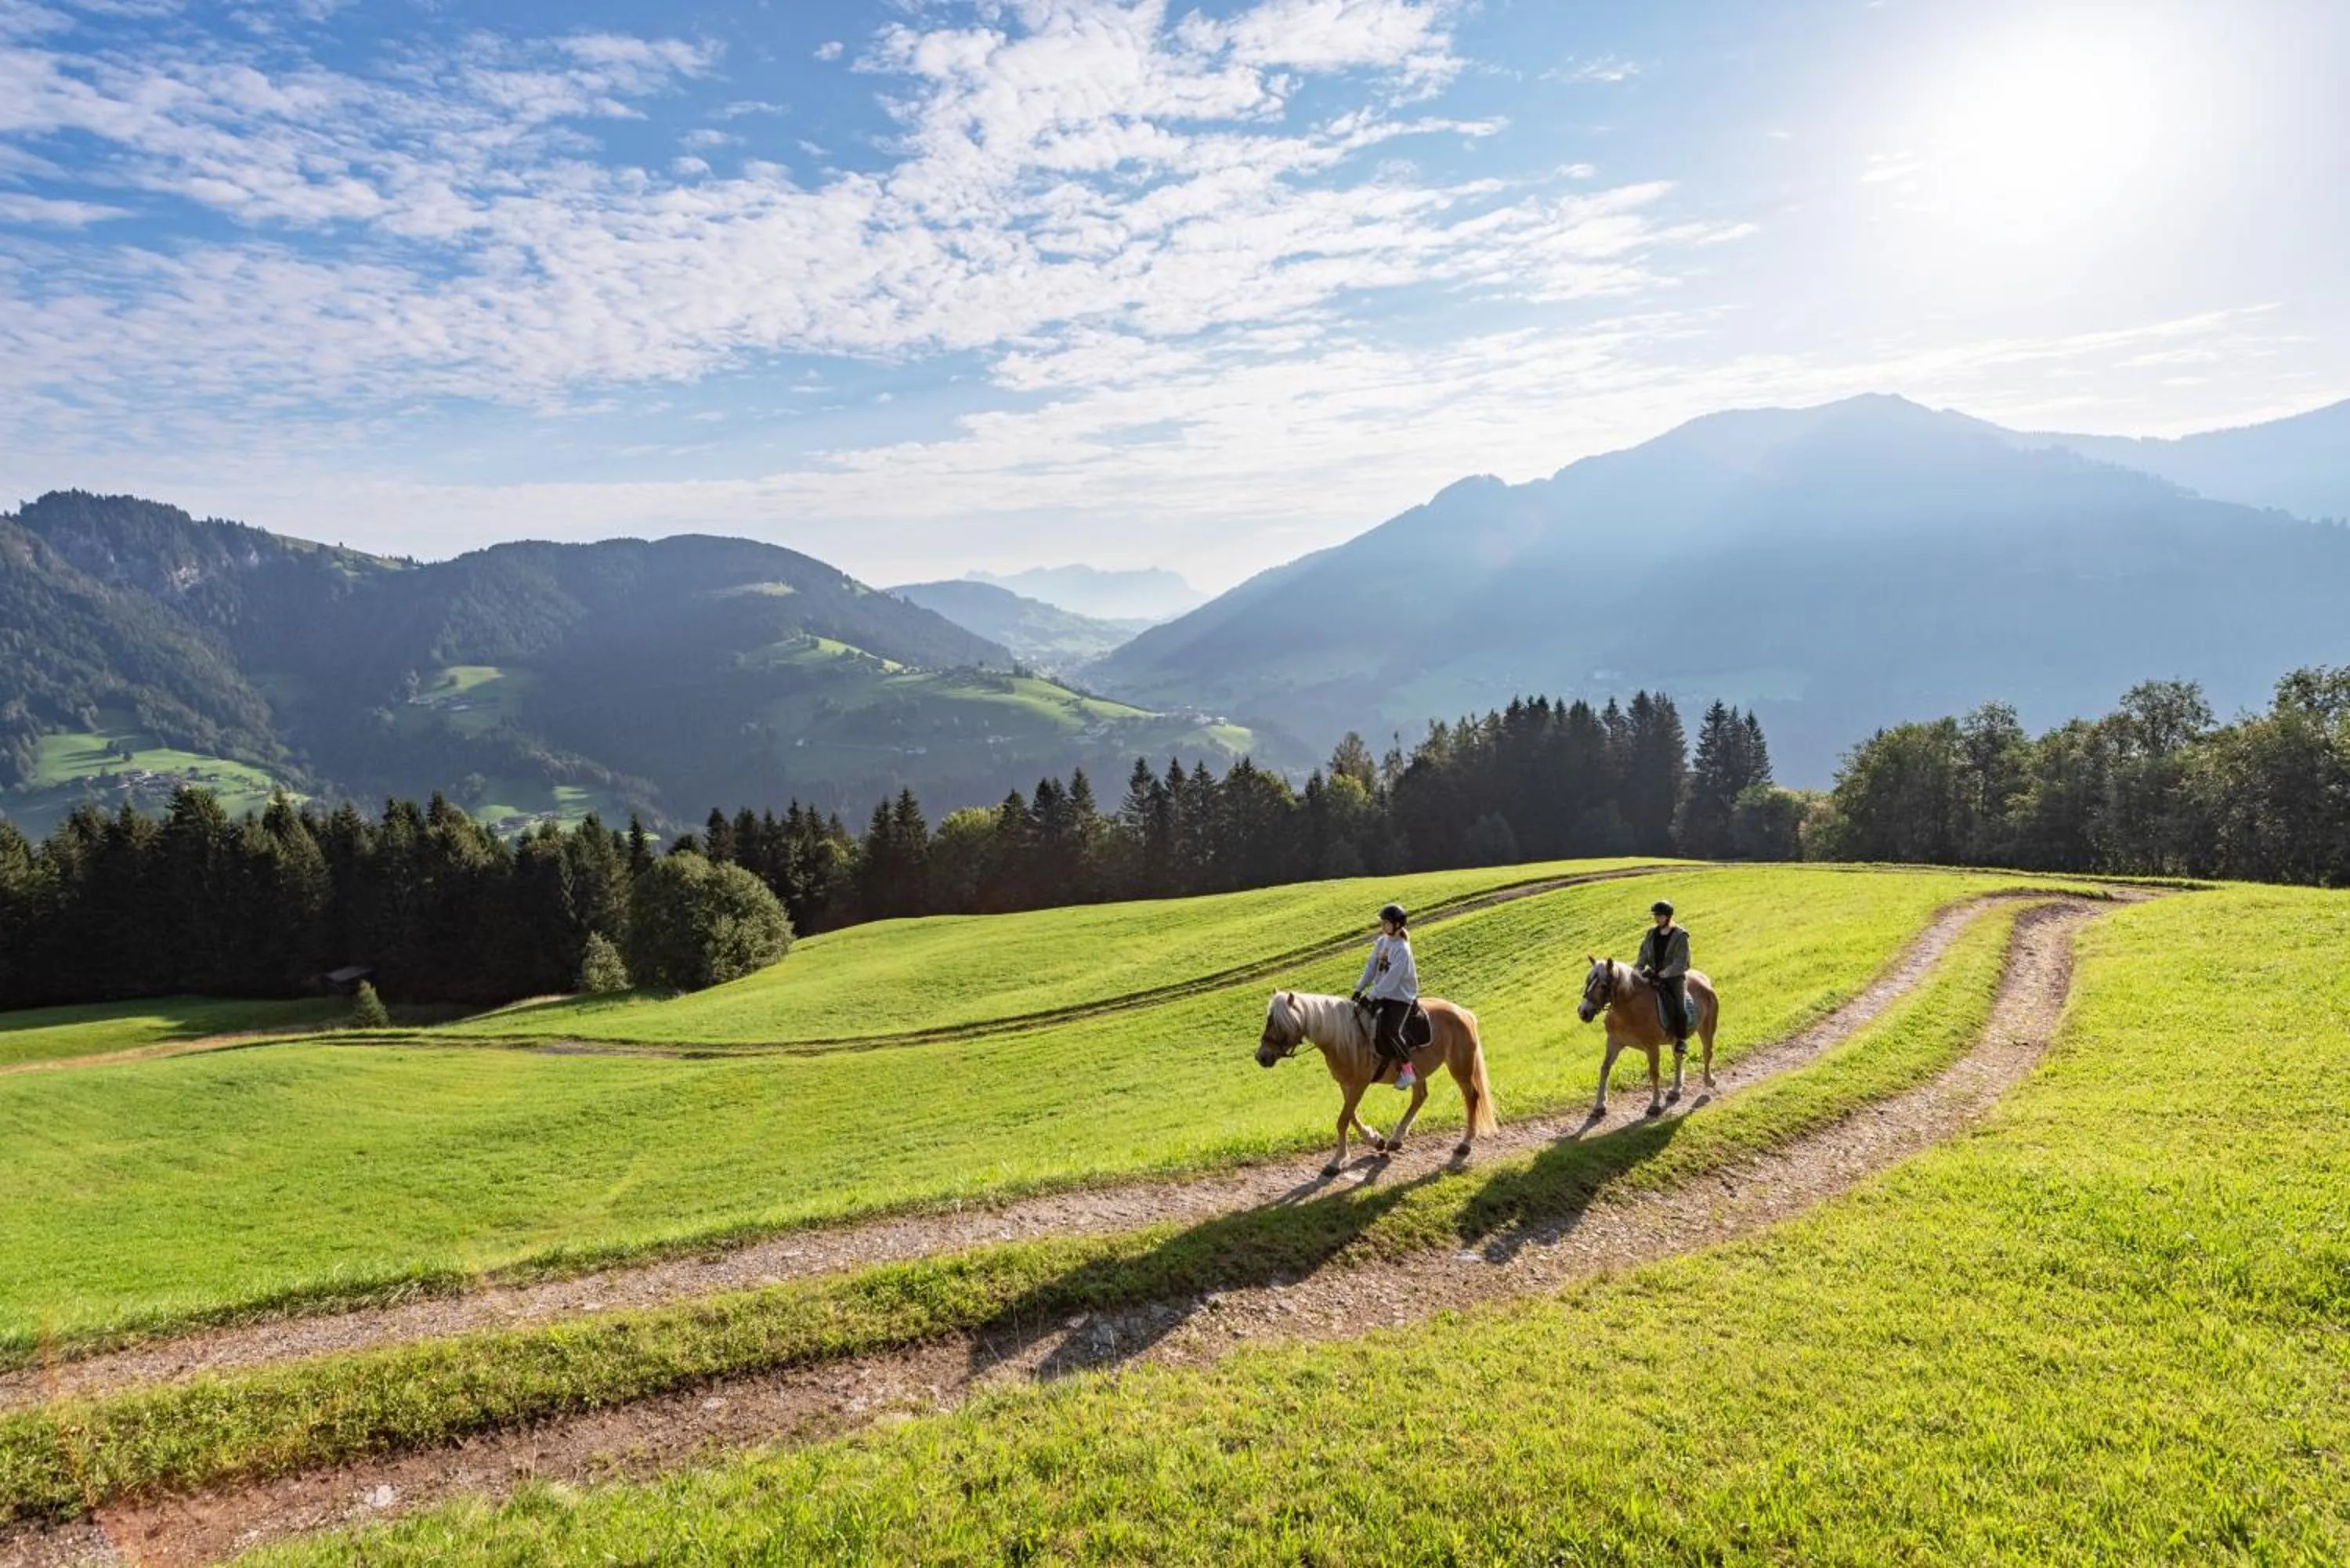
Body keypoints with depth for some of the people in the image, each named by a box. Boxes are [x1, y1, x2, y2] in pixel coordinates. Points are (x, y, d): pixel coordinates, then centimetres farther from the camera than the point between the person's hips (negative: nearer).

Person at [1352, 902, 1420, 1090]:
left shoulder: (1402, 950, -19)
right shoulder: (1382, 942, 5)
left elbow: (1390, 981, -22)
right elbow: (1371, 967, 8)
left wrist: (1370, 997, -21)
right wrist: (1359, 990, 0)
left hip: (1400, 998, -8)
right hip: (1381, 994, 8)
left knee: (1388, 1031, -27)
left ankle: (1407, 1066, -7)